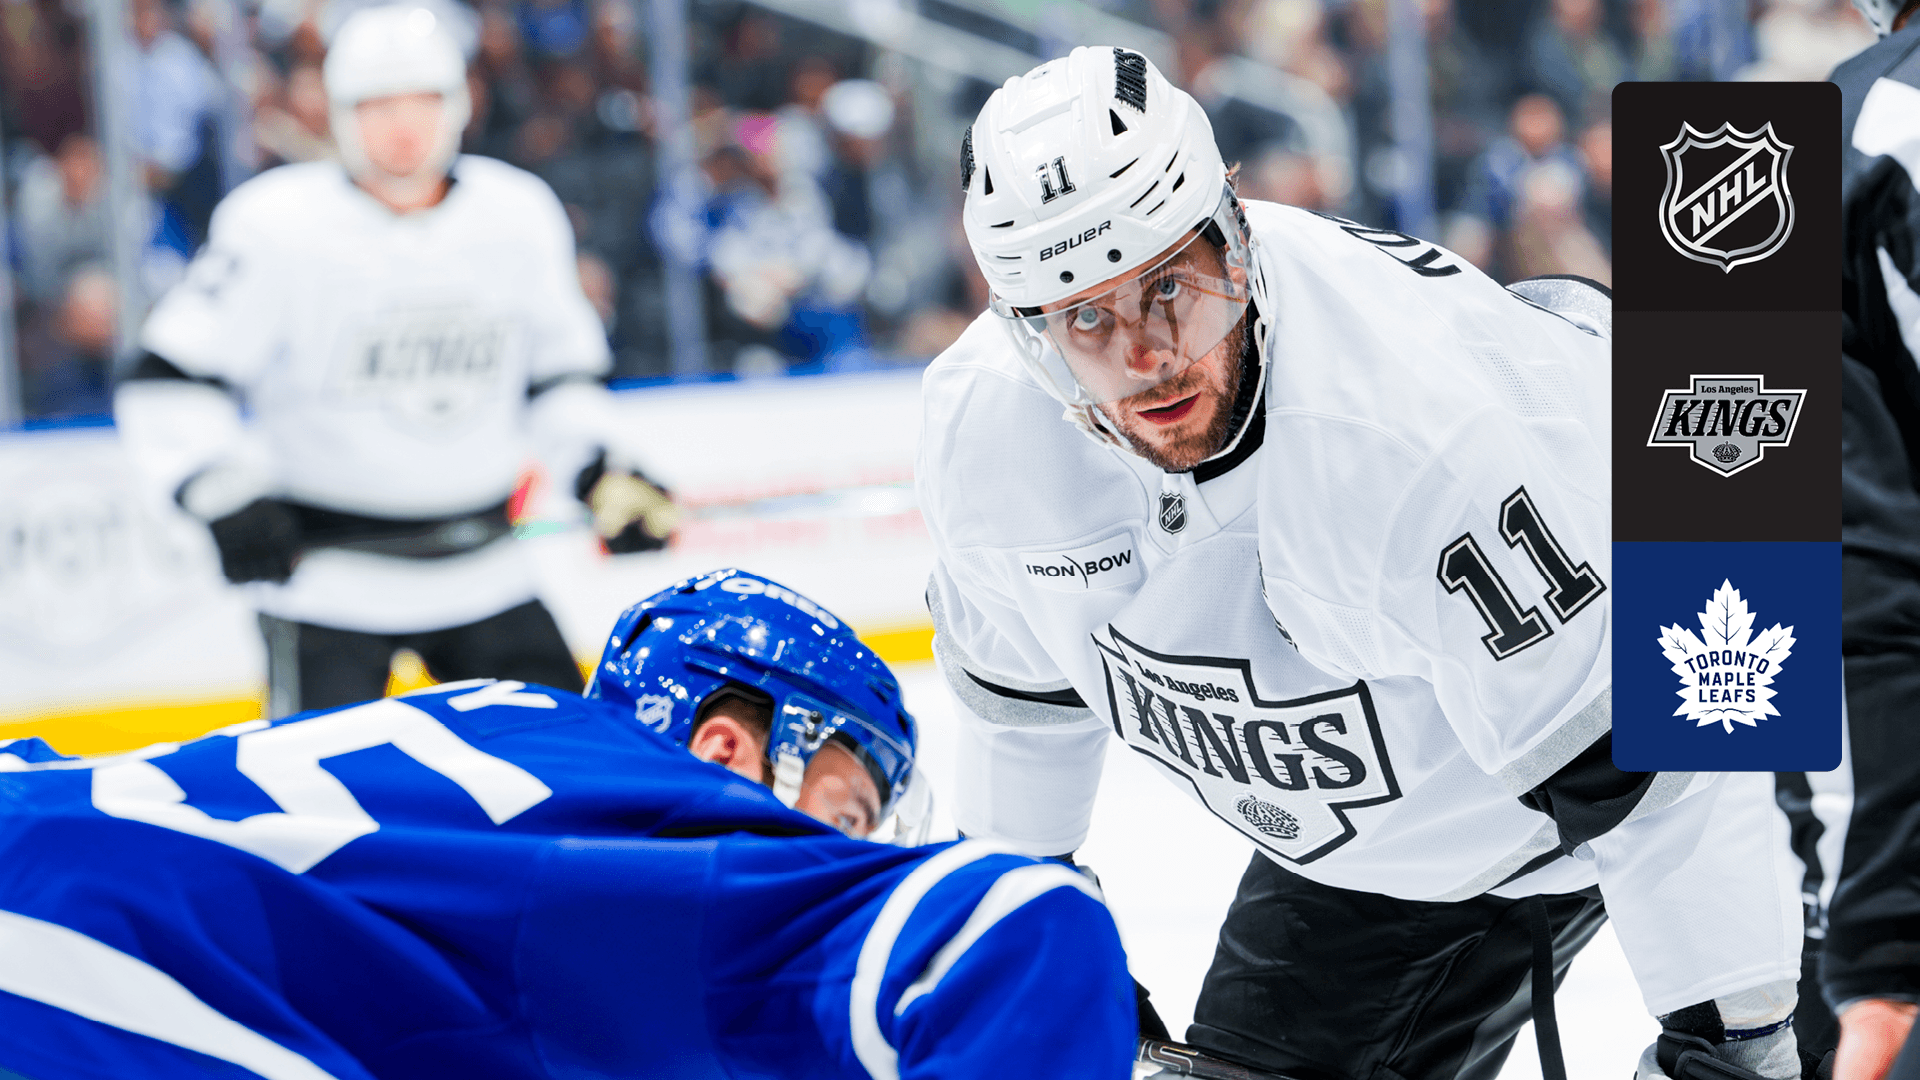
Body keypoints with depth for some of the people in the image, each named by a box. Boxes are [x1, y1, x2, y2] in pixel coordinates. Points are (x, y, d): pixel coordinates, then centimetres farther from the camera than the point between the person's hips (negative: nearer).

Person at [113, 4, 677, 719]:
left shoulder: (521, 217, 2)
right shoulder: (276, 225, -12)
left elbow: (558, 372, 16)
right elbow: (168, 384, -11)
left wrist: (607, 474, 2)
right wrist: (226, 493, -24)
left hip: (481, 574, 5)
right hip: (324, 575, -5)